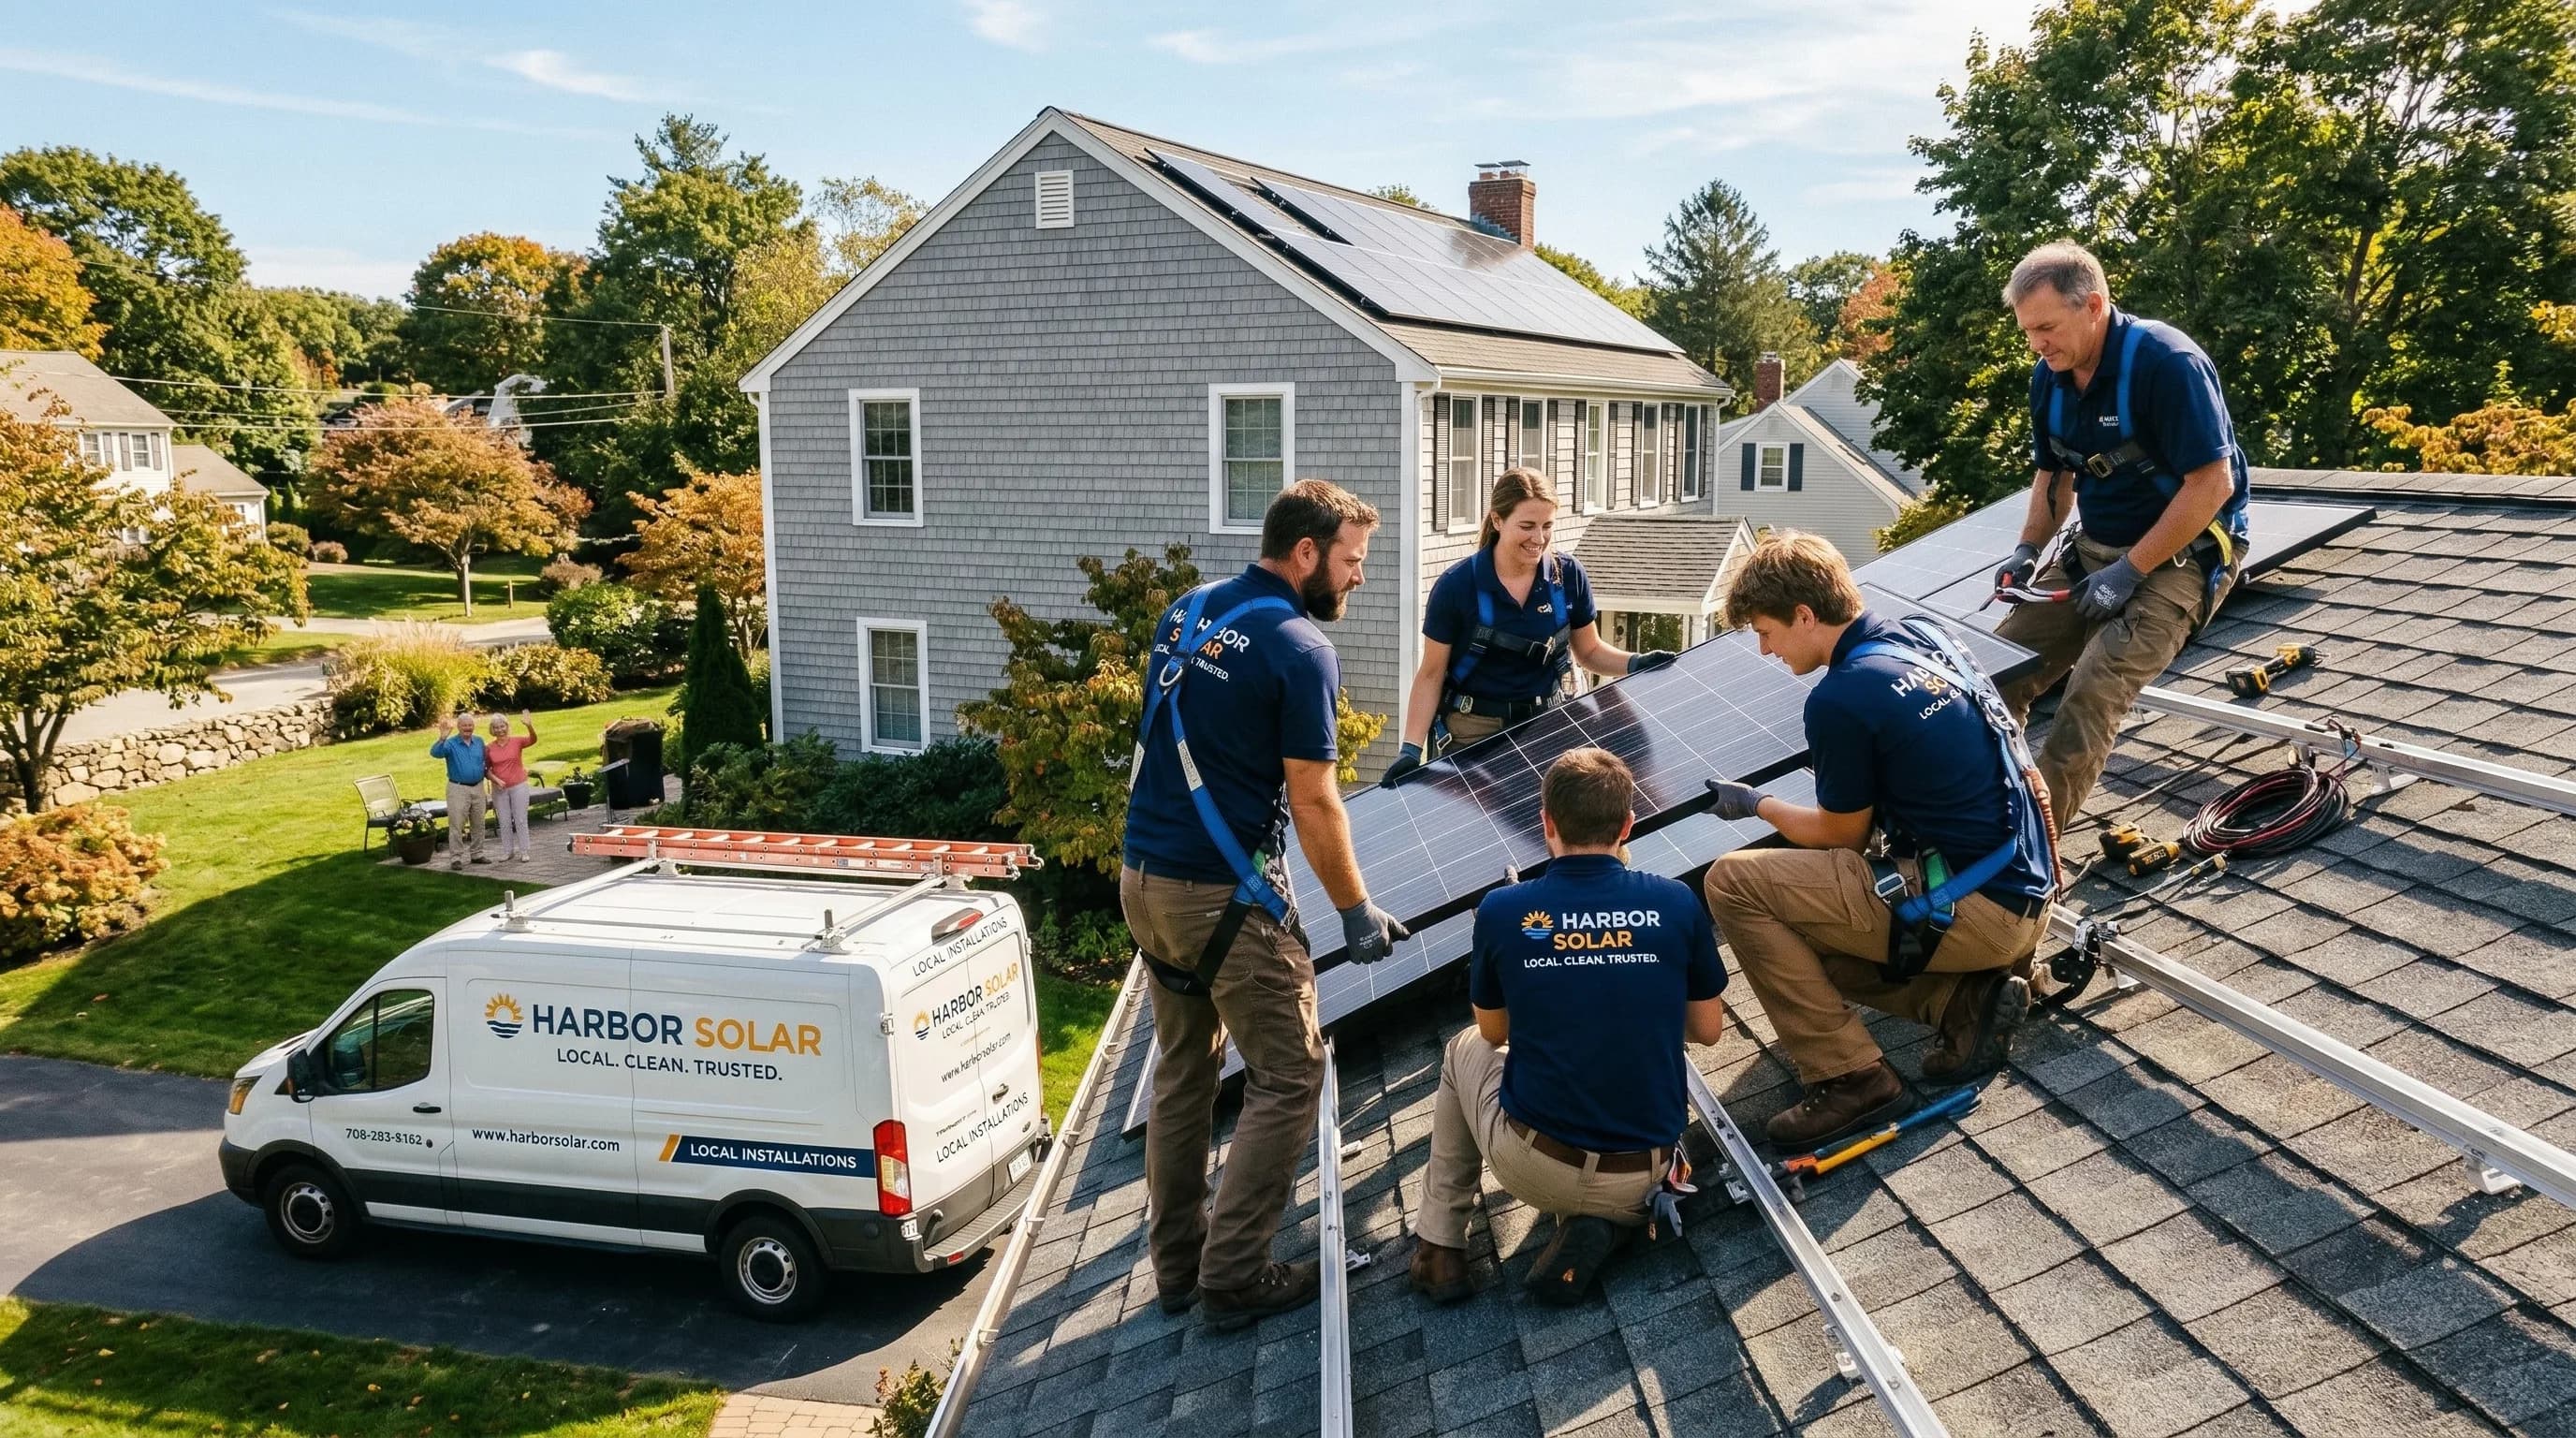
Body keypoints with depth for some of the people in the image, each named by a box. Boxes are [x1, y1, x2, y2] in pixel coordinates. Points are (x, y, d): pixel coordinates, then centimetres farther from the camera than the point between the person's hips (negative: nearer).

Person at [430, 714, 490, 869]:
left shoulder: (479, 742, 8)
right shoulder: (451, 743, -8)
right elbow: (435, 753, -27)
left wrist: (485, 773, 6)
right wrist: (442, 738, -43)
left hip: (478, 788, 5)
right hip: (458, 789, -5)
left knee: (478, 824, 12)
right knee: (456, 825, -5)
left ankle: (477, 854, 23)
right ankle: (455, 858, -1)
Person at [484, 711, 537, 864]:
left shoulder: (517, 741, -5)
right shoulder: (489, 747, 0)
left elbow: (533, 739, -24)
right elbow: (486, 769, 5)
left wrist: (529, 726, -43)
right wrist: (495, 779, -12)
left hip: (519, 786, -2)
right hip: (499, 789, 2)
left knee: (521, 820, 2)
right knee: (504, 822, 9)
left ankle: (524, 851, 7)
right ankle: (507, 851, 18)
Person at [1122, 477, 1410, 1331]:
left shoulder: (1184, 613, 10)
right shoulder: (1300, 650, -14)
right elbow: (1312, 804, -14)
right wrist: (1357, 911, -4)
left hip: (1143, 879, 8)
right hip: (1224, 897, -8)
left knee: (1183, 1066, 19)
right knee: (1289, 1075, 5)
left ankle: (1174, 1264, 26)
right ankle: (1232, 1278, 8)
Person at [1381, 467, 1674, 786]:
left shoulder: (1568, 576, -3)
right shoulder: (1456, 585, -11)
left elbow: (1589, 651, 11)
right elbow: (1431, 676, -5)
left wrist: (1636, 663, -8)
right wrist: (1411, 748, -12)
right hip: (1473, 733, -2)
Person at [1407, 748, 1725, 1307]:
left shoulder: (1501, 911, -10)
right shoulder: (1676, 904, -8)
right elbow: (1707, 1029, 6)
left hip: (1535, 1169, -1)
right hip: (1646, 1172, 1)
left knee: (1464, 1050, 29)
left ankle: (1439, 1249, 25)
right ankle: (1608, 1222, 7)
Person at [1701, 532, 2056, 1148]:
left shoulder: (1840, 698, -18)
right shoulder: (1929, 636, 8)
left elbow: (1840, 834, -4)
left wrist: (1757, 804, 13)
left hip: (1974, 912, -9)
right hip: (2025, 893, 9)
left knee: (1734, 882, -10)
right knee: (1802, 926, 23)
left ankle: (1850, 1078, -7)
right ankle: (1967, 997, 9)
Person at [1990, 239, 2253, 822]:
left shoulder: (2167, 363, -21)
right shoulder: (2050, 376, 2)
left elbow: (2212, 484, -22)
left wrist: (2130, 571, -21)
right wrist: (2027, 550, 1)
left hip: (2182, 554, -8)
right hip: (2093, 550, 8)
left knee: (2093, 690, -27)